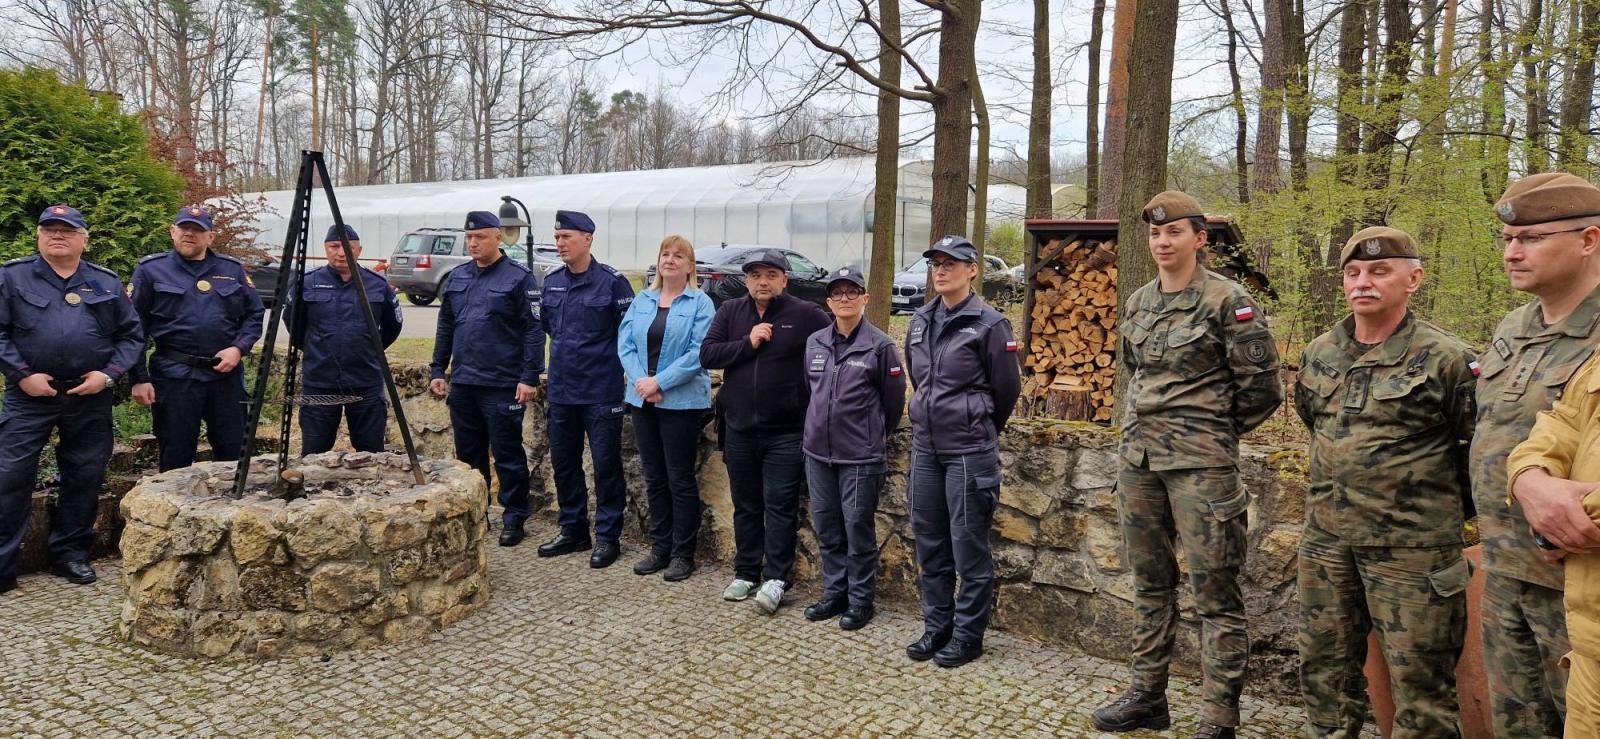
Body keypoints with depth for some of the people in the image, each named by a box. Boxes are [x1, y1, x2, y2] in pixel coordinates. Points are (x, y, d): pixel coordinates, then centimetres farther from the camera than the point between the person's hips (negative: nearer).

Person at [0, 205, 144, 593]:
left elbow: (132, 335, 9)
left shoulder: (106, 282, 8)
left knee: (85, 477, 8)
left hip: (89, 398, 2)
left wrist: (109, 374, -4)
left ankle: (70, 554, 22)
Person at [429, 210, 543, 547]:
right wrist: (438, 370, 13)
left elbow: (534, 329, -10)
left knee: (507, 455, 1)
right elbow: (445, 327, 18)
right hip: (462, 383, 6)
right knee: (468, 454, 14)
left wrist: (529, 376, -15)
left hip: (502, 385, -6)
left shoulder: (519, 277, -6)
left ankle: (514, 518, 11)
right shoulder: (456, 277, 12)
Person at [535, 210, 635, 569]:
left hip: (601, 392, -6)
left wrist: (615, 365, -6)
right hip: (561, 390, 6)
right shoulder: (551, 282, 9)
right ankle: (572, 531, 27)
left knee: (606, 466, 1)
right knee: (564, 464, 13)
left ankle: (607, 537, 12)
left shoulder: (611, 281, -9)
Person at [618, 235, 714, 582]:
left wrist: (659, 382, -18)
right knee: (654, 479, 12)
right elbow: (625, 344, 4)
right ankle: (660, 548, 22)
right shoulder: (641, 301, 11)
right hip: (643, 400, 5)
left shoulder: (700, 303, -4)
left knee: (680, 480, 1)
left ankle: (682, 554, 11)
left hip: (681, 402, -5)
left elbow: (698, 353, -14)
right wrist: (639, 380, -12)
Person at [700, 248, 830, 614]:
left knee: (780, 506, -1)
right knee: (745, 505, 14)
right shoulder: (730, 312, 6)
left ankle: (776, 578, 5)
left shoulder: (806, 315, -5)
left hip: (786, 432, -4)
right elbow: (707, 354, -2)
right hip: (739, 429, 4)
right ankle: (746, 573, 24)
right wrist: (748, 344, -14)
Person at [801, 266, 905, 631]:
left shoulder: (880, 346, -8)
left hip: (861, 456, -5)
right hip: (818, 451, 5)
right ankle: (834, 593, 26)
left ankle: (860, 599, 15)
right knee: (826, 527, 12)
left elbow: (894, 397, 0)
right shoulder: (814, 343, 7)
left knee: (858, 528, 2)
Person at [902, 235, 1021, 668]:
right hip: (926, 446, 6)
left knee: (969, 546, 2)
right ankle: (936, 627, 26)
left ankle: (968, 636, 14)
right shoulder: (921, 322, 9)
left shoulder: (989, 324, -9)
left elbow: (1007, 388, -2)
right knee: (929, 543, 13)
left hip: (969, 450, -6)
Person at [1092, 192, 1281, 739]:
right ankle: (1148, 695, 26)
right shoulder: (1137, 303, 11)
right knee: (1149, 581, 14)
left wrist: (1214, 431, 4)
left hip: (1200, 462, -6)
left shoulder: (1227, 300, -8)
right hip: (1138, 454, 7)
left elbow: (1262, 385, -6)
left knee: (1215, 591, -1)